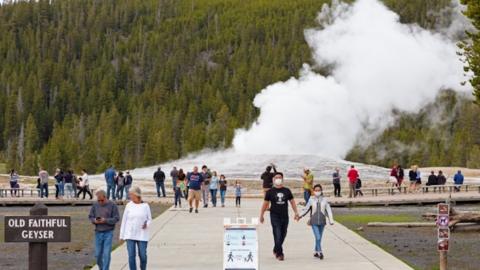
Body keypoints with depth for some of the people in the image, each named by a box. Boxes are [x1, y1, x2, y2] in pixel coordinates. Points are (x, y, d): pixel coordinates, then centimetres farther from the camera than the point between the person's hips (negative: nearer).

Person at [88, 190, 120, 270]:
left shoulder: (112, 205, -6)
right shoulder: (95, 205, 2)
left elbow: (116, 218, -7)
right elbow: (90, 216, 9)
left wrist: (105, 220, -19)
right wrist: (94, 220, -13)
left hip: (108, 233, -3)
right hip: (98, 232, 3)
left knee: (106, 254, -6)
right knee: (98, 254, 10)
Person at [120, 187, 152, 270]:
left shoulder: (145, 206, -1)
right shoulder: (129, 205, 0)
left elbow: (149, 219, 7)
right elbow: (124, 220, 3)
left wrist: (147, 224, -16)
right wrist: (122, 235, 3)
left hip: (142, 235, 0)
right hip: (130, 235, 0)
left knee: (143, 256, -1)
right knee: (131, 256, -5)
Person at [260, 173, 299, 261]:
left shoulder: (287, 191, 8)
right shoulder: (270, 191, 1)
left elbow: (292, 201, 13)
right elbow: (265, 204, 5)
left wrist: (296, 213, 5)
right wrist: (261, 215, 5)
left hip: (285, 216, 3)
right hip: (275, 216, -3)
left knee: (283, 235, 10)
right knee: (277, 235, -10)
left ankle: (276, 250, 30)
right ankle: (279, 253, -2)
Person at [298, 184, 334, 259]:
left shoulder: (324, 200, 3)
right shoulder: (311, 200, 0)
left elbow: (328, 210, 2)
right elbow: (306, 209, 5)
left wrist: (331, 220, -5)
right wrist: (300, 216, -6)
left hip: (322, 222, 2)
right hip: (314, 222, -2)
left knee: (319, 238, 9)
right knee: (318, 238, -13)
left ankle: (316, 252, 23)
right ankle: (320, 252, -7)